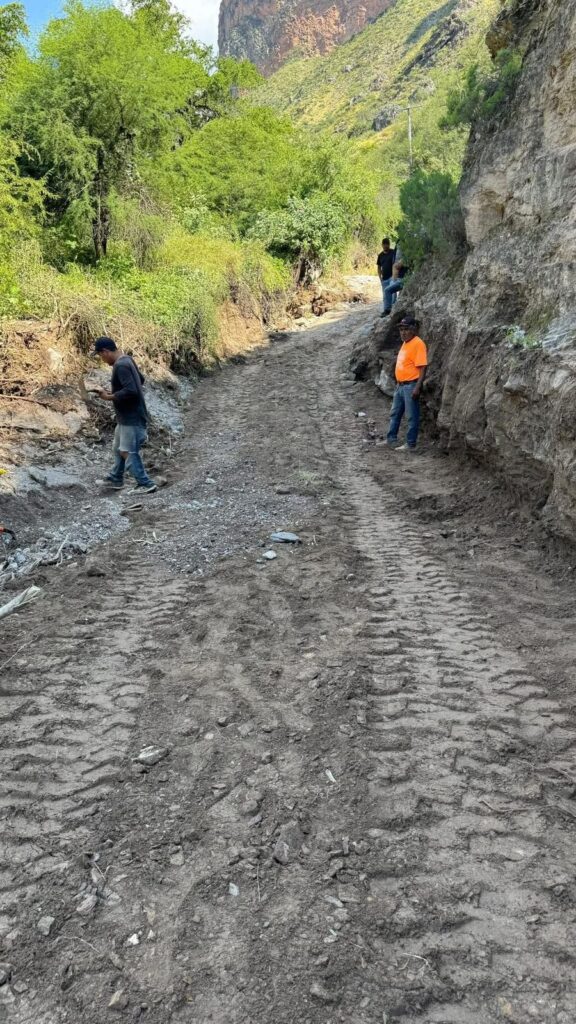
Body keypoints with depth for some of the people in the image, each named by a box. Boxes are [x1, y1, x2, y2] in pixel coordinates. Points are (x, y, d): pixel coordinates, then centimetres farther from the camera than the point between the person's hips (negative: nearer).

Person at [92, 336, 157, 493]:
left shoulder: (120, 366, -22)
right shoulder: (127, 360, 8)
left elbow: (131, 391, -30)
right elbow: (140, 380, 21)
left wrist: (110, 397, -17)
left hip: (132, 418, -10)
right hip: (127, 416, 10)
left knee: (128, 453, -3)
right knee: (118, 449, 21)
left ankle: (146, 485, 2)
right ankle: (115, 479, 34)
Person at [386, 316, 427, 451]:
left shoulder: (418, 344, -15)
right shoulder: (405, 343, 13)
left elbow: (422, 367, -20)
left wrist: (417, 387, -24)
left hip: (411, 386, -10)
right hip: (400, 385, 10)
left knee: (412, 416, -1)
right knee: (395, 414, 17)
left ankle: (410, 444, 7)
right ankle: (391, 439, 28)